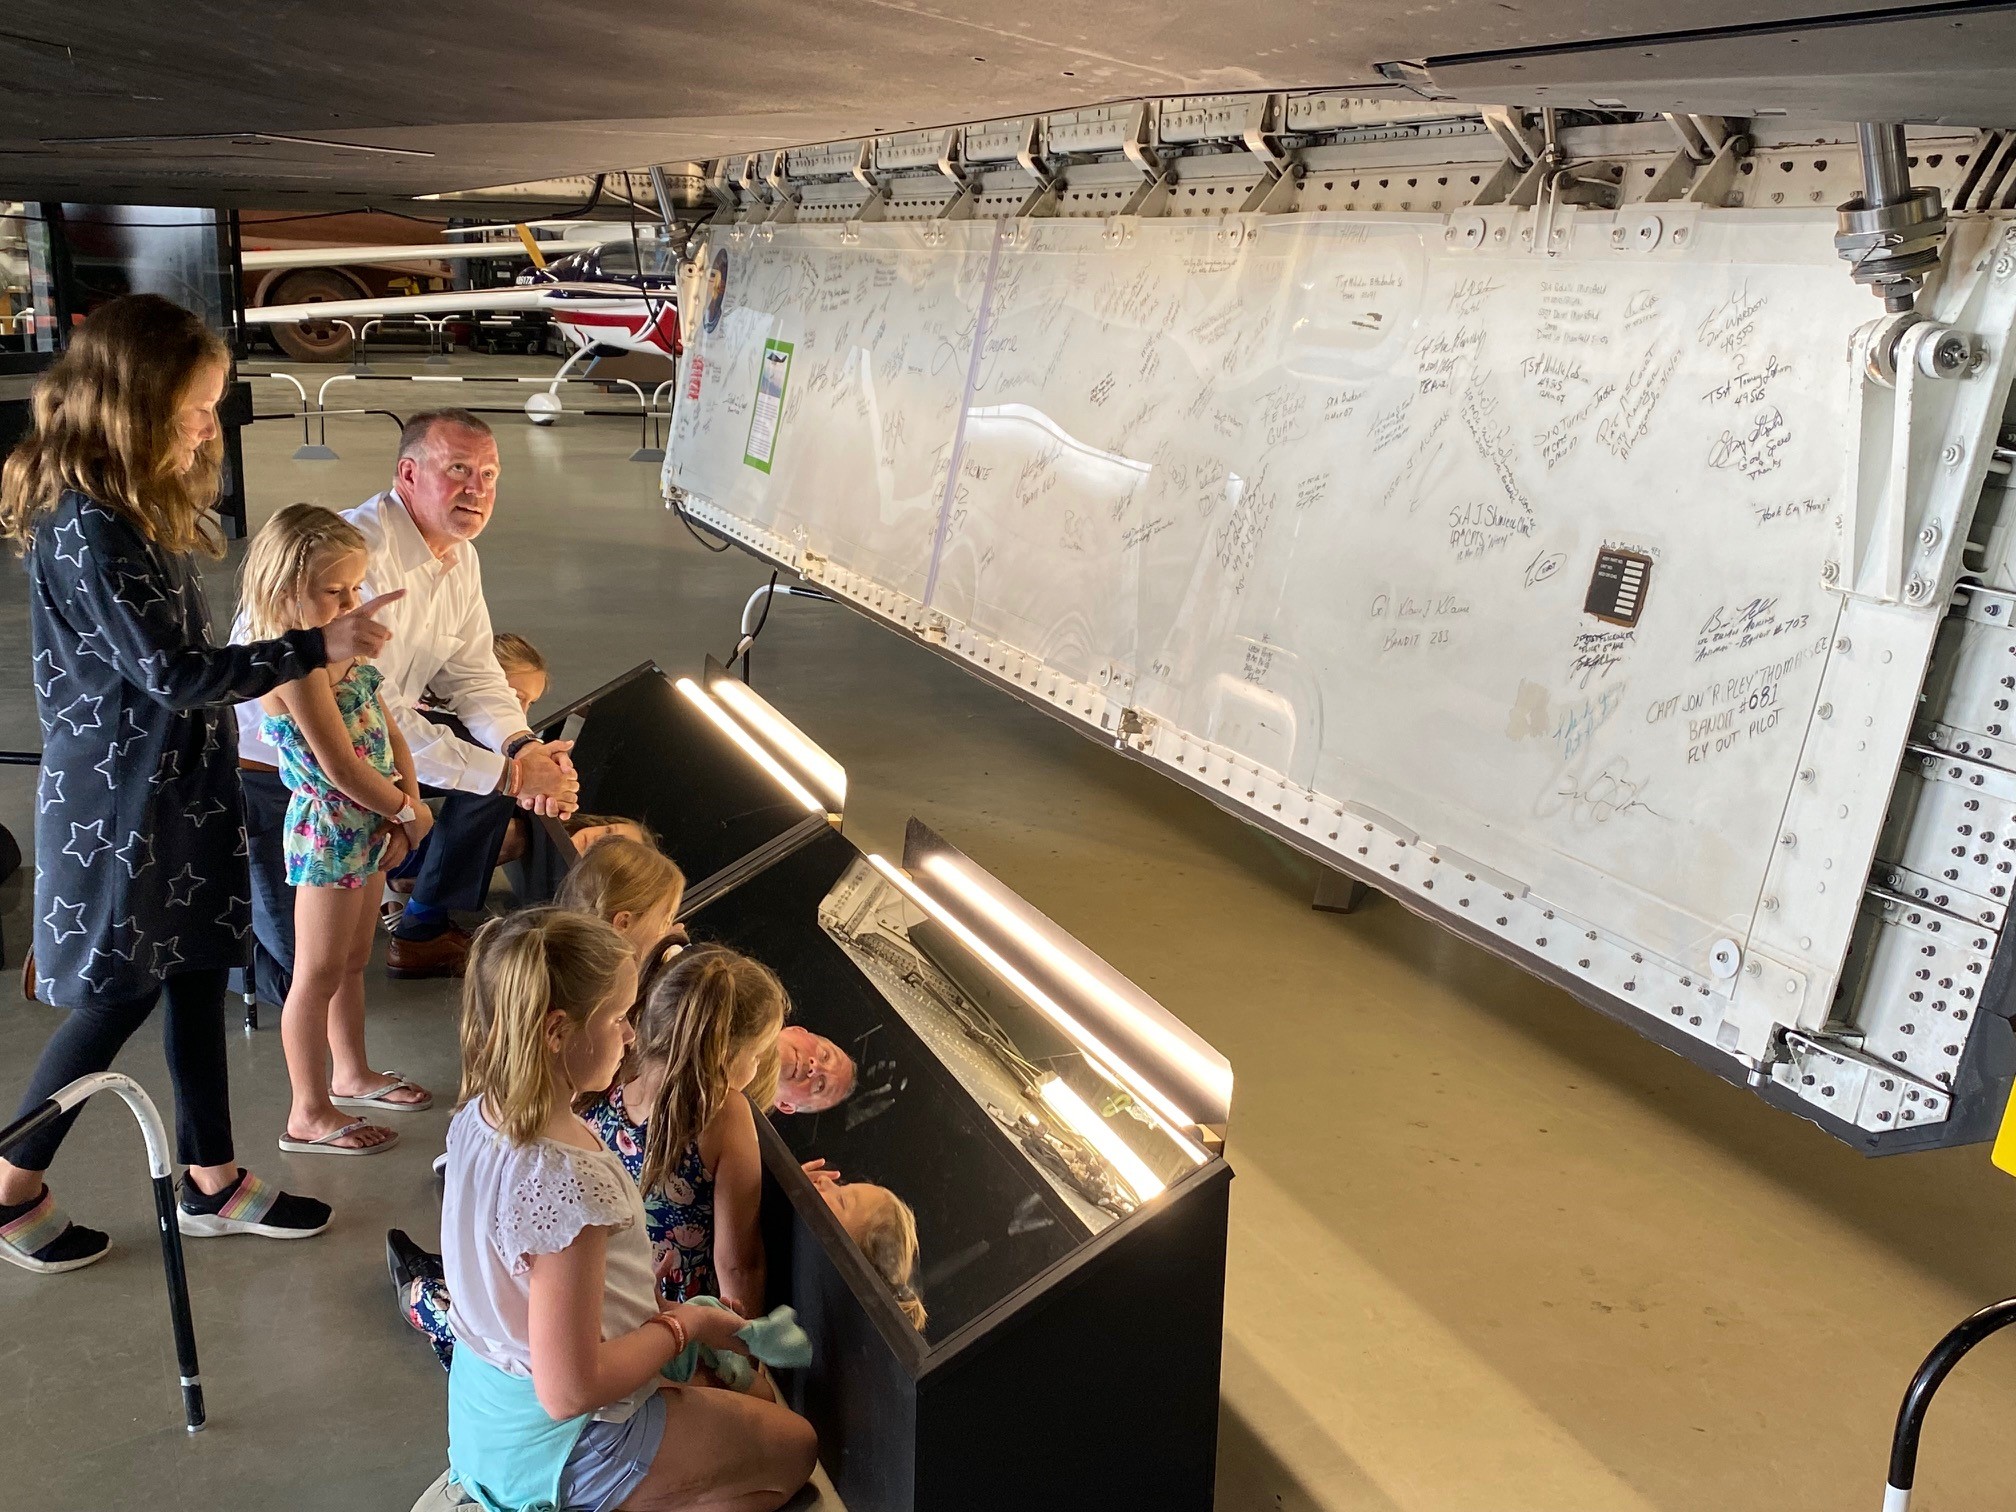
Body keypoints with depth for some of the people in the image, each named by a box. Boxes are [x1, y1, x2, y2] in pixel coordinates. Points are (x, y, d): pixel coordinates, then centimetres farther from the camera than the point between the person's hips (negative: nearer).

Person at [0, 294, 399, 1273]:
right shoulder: (87, 530, -24)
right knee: (122, 995, 5)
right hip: (121, 802, -9)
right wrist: (316, 648, -21)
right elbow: (173, 674, -23)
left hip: (177, 784, 9)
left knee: (198, 972, 15)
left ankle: (212, 1181, 28)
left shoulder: (136, 505, 6)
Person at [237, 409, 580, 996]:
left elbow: (473, 677, 4)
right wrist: (508, 775, -32)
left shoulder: (461, 558, 0)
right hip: (274, 768, -8)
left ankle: (423, 931, 13)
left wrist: (522, 748, -18)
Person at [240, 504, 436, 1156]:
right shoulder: (298, 668, -23)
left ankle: (352, 1073, 40)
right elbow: (341, 767, -24)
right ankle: (310, 1115, 15)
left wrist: (407, 808, -3)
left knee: (354, 961, 23)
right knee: (319, 974, 3)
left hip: (369, 826, 9)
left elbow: (387, 729, 8)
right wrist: (409, 811, -10)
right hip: (329, 830, -9)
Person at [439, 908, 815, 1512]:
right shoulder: (568, 1184, -35)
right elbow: (569, 1390, -30)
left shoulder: (477, 1117, -8)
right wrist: (683, 1324, -16)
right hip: (555, 1449, -8)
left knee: (756, 1388, 23)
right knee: (794, 1448, 12)